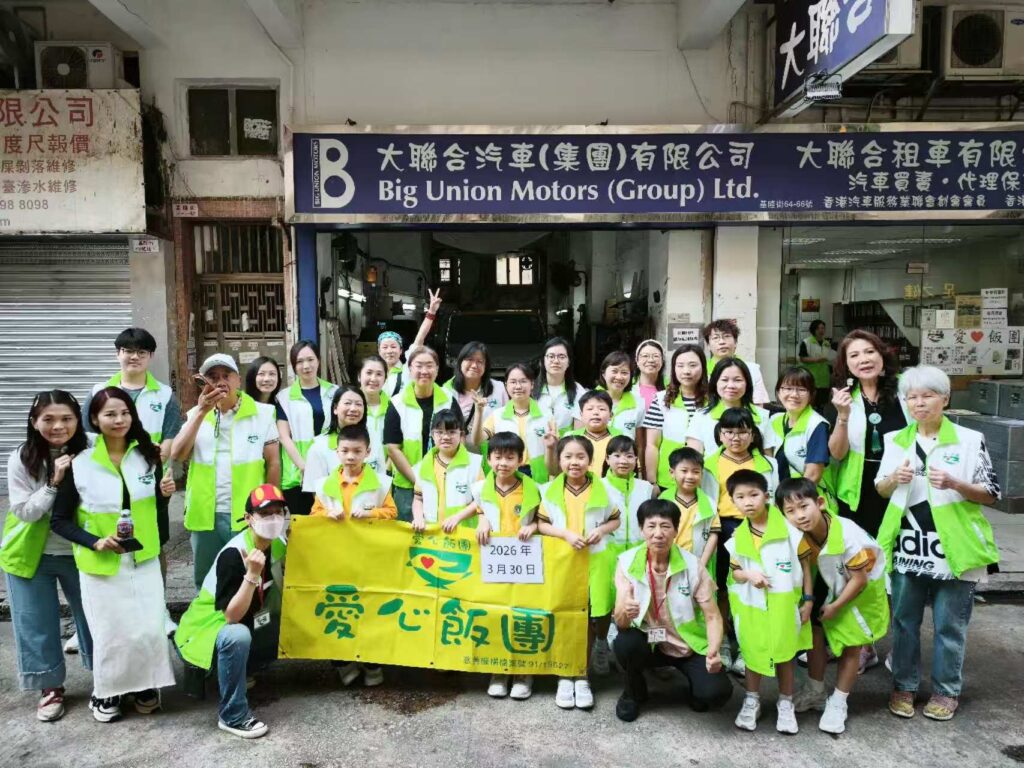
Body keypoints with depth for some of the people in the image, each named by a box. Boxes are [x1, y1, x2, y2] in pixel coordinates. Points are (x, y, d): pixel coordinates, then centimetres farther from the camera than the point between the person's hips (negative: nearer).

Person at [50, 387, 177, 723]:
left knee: (150, 630, 2)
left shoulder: (148, 455, 0)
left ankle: (145, 686, 28)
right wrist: (95, 542, -16)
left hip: (144, 559, 2)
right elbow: (59, 520, -3)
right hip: (101, 564, -2)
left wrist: (165, 493, -11)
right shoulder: (80, 464, -10)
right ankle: (105, 693, 31)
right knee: (111, 634, 5)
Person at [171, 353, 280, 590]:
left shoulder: (263, 413, -3)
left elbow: (273, 462, -1)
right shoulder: (197, 415, 7)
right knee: (205, 584, 18)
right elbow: (177, 454, -8)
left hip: (248, 515, -3)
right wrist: (202, 411, -15)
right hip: (206, 515, 3)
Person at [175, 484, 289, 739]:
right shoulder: (233, 554, -28)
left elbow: (284, 591, 5)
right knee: (238, 636, -37)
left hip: (251, 621, 8)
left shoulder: (278, 544, -7)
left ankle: (239, 669, 14)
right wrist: (253, 574, -40)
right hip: (211, 625, -7)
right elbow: (232, 616, -31)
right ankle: (232, 716, -18)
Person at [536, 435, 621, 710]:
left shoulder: (603, 489, -2)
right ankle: (565, 677, 21)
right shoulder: (551, 490, -1)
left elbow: (616, 519, 7)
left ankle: (582, 677, 20)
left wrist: (601, 530, -12)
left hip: (595, 562, 0)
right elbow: (541, 523, 1)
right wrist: (566, 533, -14)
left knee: (590, 618, 3)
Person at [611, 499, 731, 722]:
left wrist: (713, 651, -32)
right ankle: (633, 692, 2)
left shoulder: (692, 565, -17)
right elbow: (620, 621, -21)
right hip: (650, 642, 1)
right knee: (625, 643, -31)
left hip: (689, 644, 0)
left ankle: (693, 678, 13)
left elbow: (712, 616, -12)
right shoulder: (627, 561, -17)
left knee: (716, 693, -25)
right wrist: (626, 612, -46)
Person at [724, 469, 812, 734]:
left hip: (784, 603, -2)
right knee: (752, 652, 11)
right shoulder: (738, 537, -4)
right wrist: (748, 575, -18)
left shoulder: (789, 529, -12)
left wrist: (808, 598, -4)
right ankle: (752, 701, 30)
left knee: (785, 652, 10)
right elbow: (734, 571, 4)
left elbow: (804, 563, -3)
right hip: (752, 605, 2)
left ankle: (786, 703, 28)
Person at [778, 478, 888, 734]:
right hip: (831, 584, 5)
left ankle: (837, 703, 20)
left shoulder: (848, 534, -38)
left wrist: (835, 607, -16)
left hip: (864, 589, -4)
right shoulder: (799, 535, -25)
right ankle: (815, 692, 28)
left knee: (851, 646, 4)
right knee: (815, 632, 8)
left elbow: (859, 580, -25)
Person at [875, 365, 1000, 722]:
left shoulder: (970, 440, -4)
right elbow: (881, 490, 12)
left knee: (949, 626, 8)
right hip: (908, 549, 3)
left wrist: (954, 484, -21)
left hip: (953, 549, -3)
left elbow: (991, 493, -3)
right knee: (904, 622, 12)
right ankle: (904, 685, 27)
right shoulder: (896, 440, 6)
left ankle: (946, 691, 26)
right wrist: (895, 479, -10)